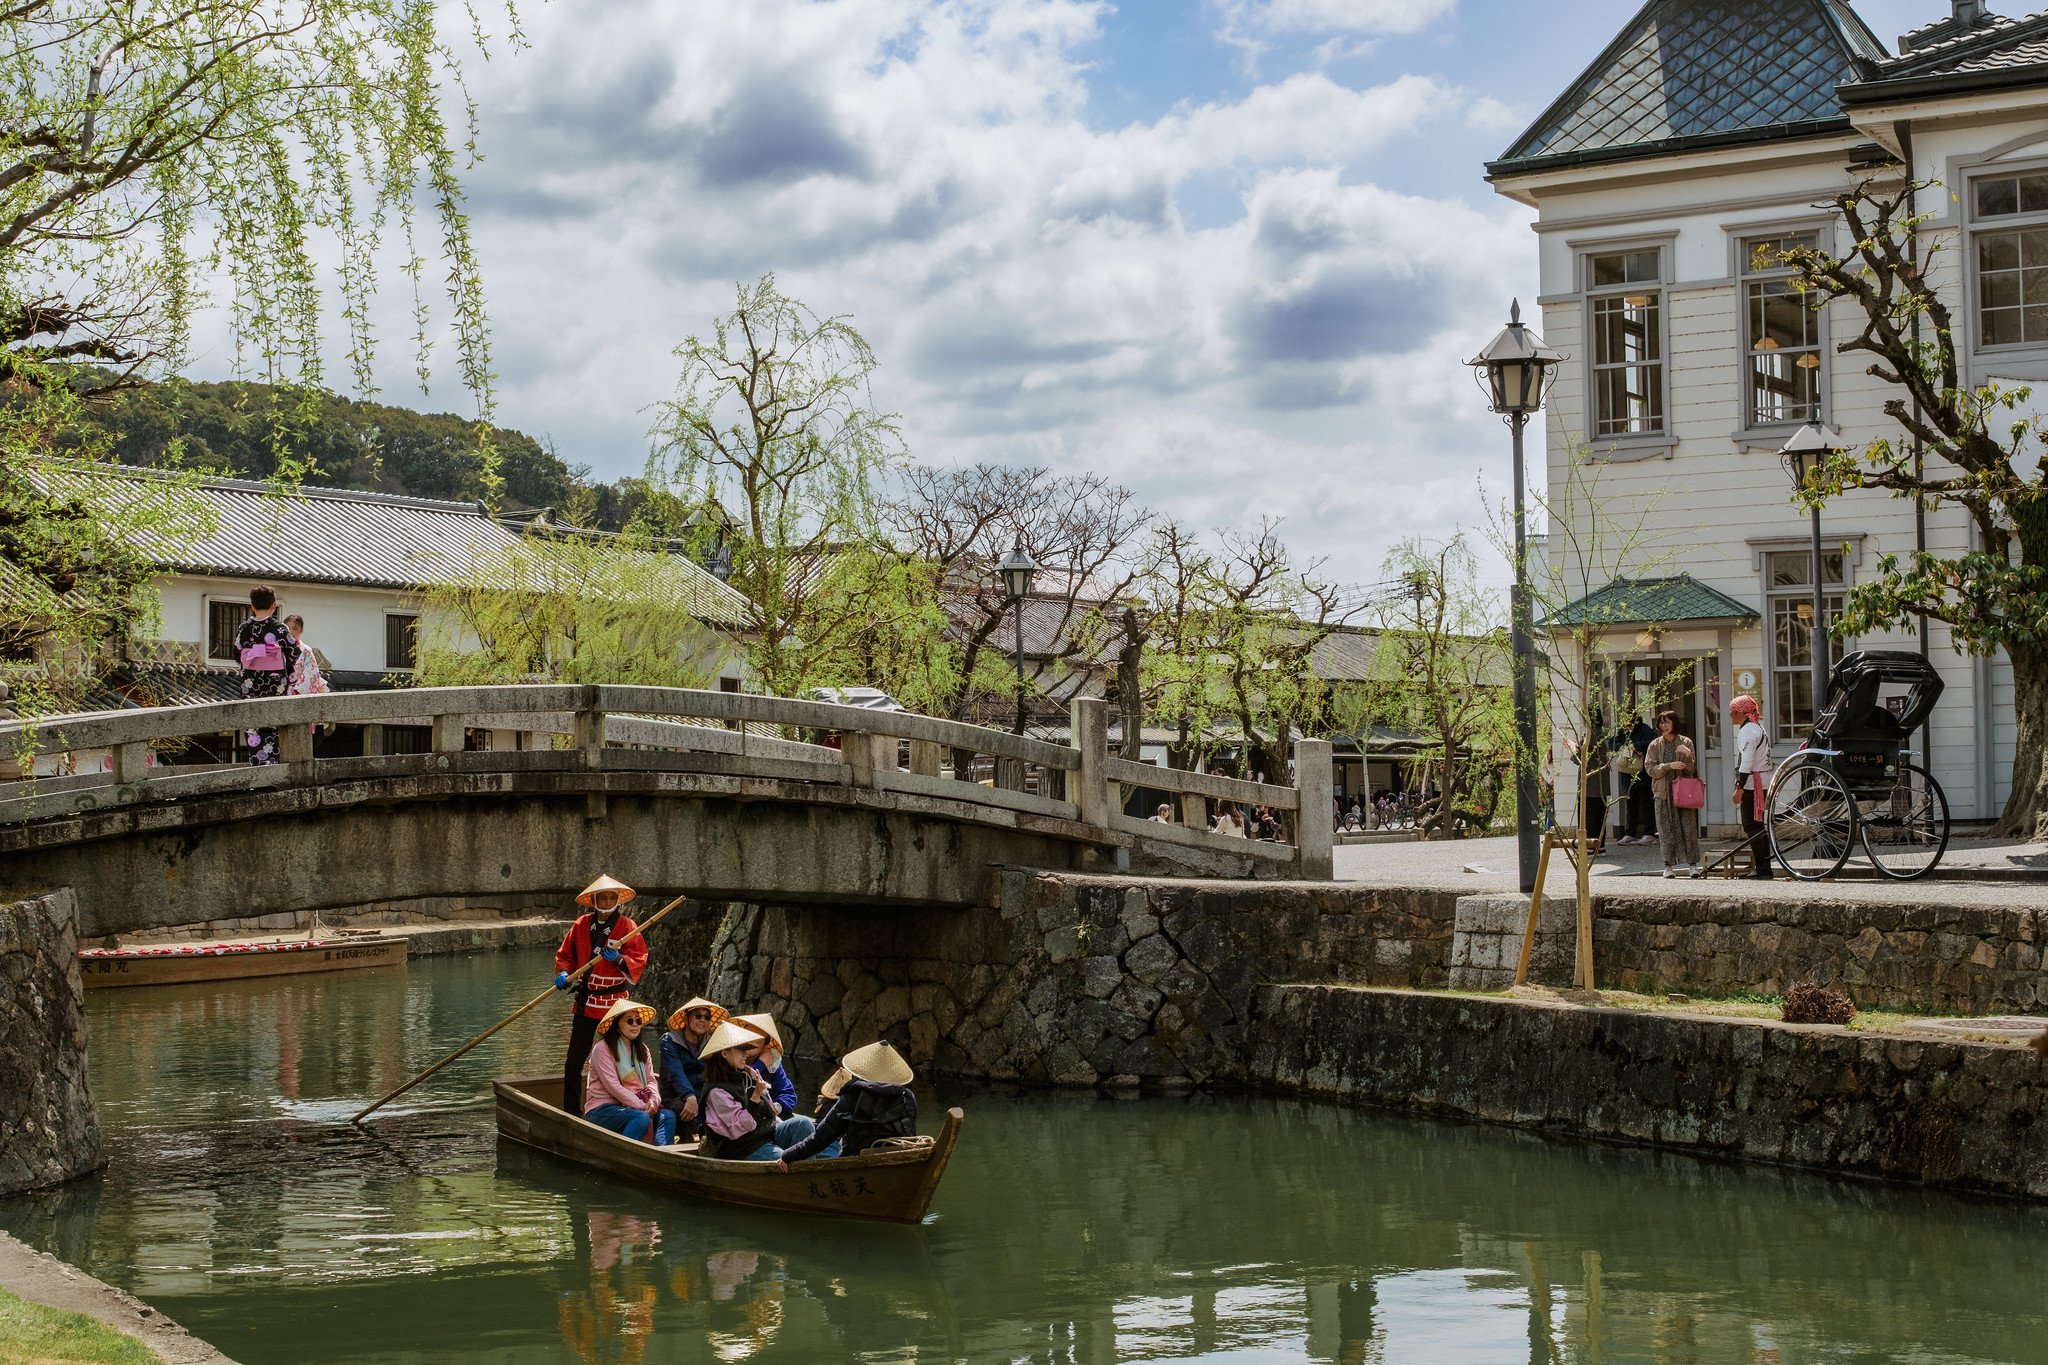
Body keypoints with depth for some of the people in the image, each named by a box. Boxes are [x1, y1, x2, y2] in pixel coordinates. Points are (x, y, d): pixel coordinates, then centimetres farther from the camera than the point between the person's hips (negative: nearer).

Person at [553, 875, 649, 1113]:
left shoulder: (627, 927, -3)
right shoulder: (581, 924, 6)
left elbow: (638, 960, -7)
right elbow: (565, 954, 15)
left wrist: (618, 959, -25)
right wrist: (563, 972, -4)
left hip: (615, 1003, -3)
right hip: (586, 1002, 3)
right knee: (573, 1062, 5)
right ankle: (570, 1111, 15)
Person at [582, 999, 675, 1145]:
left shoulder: (642, 1049, 16)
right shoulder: (603, 1049, -7)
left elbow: (651, 1081, 8)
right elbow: (613, 1086, -15)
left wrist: (654, 1100, -15)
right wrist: (642, 1106, -20)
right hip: (602, 1109, -7)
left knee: (668, 1116, -20)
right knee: (642, 1118, -34)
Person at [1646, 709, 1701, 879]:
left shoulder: (1685, 743, 7)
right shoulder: (1655, 745, 9)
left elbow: (1691, 768, 1)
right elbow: (1650, 768, 0)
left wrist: (1688, 755, -19)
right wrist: (1669, 766, -13)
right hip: (1664, 792, 1)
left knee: (1689, 827, -4)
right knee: (1667, 830, 0)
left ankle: (1692, 864, 0)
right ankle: (1669, 865, 5)